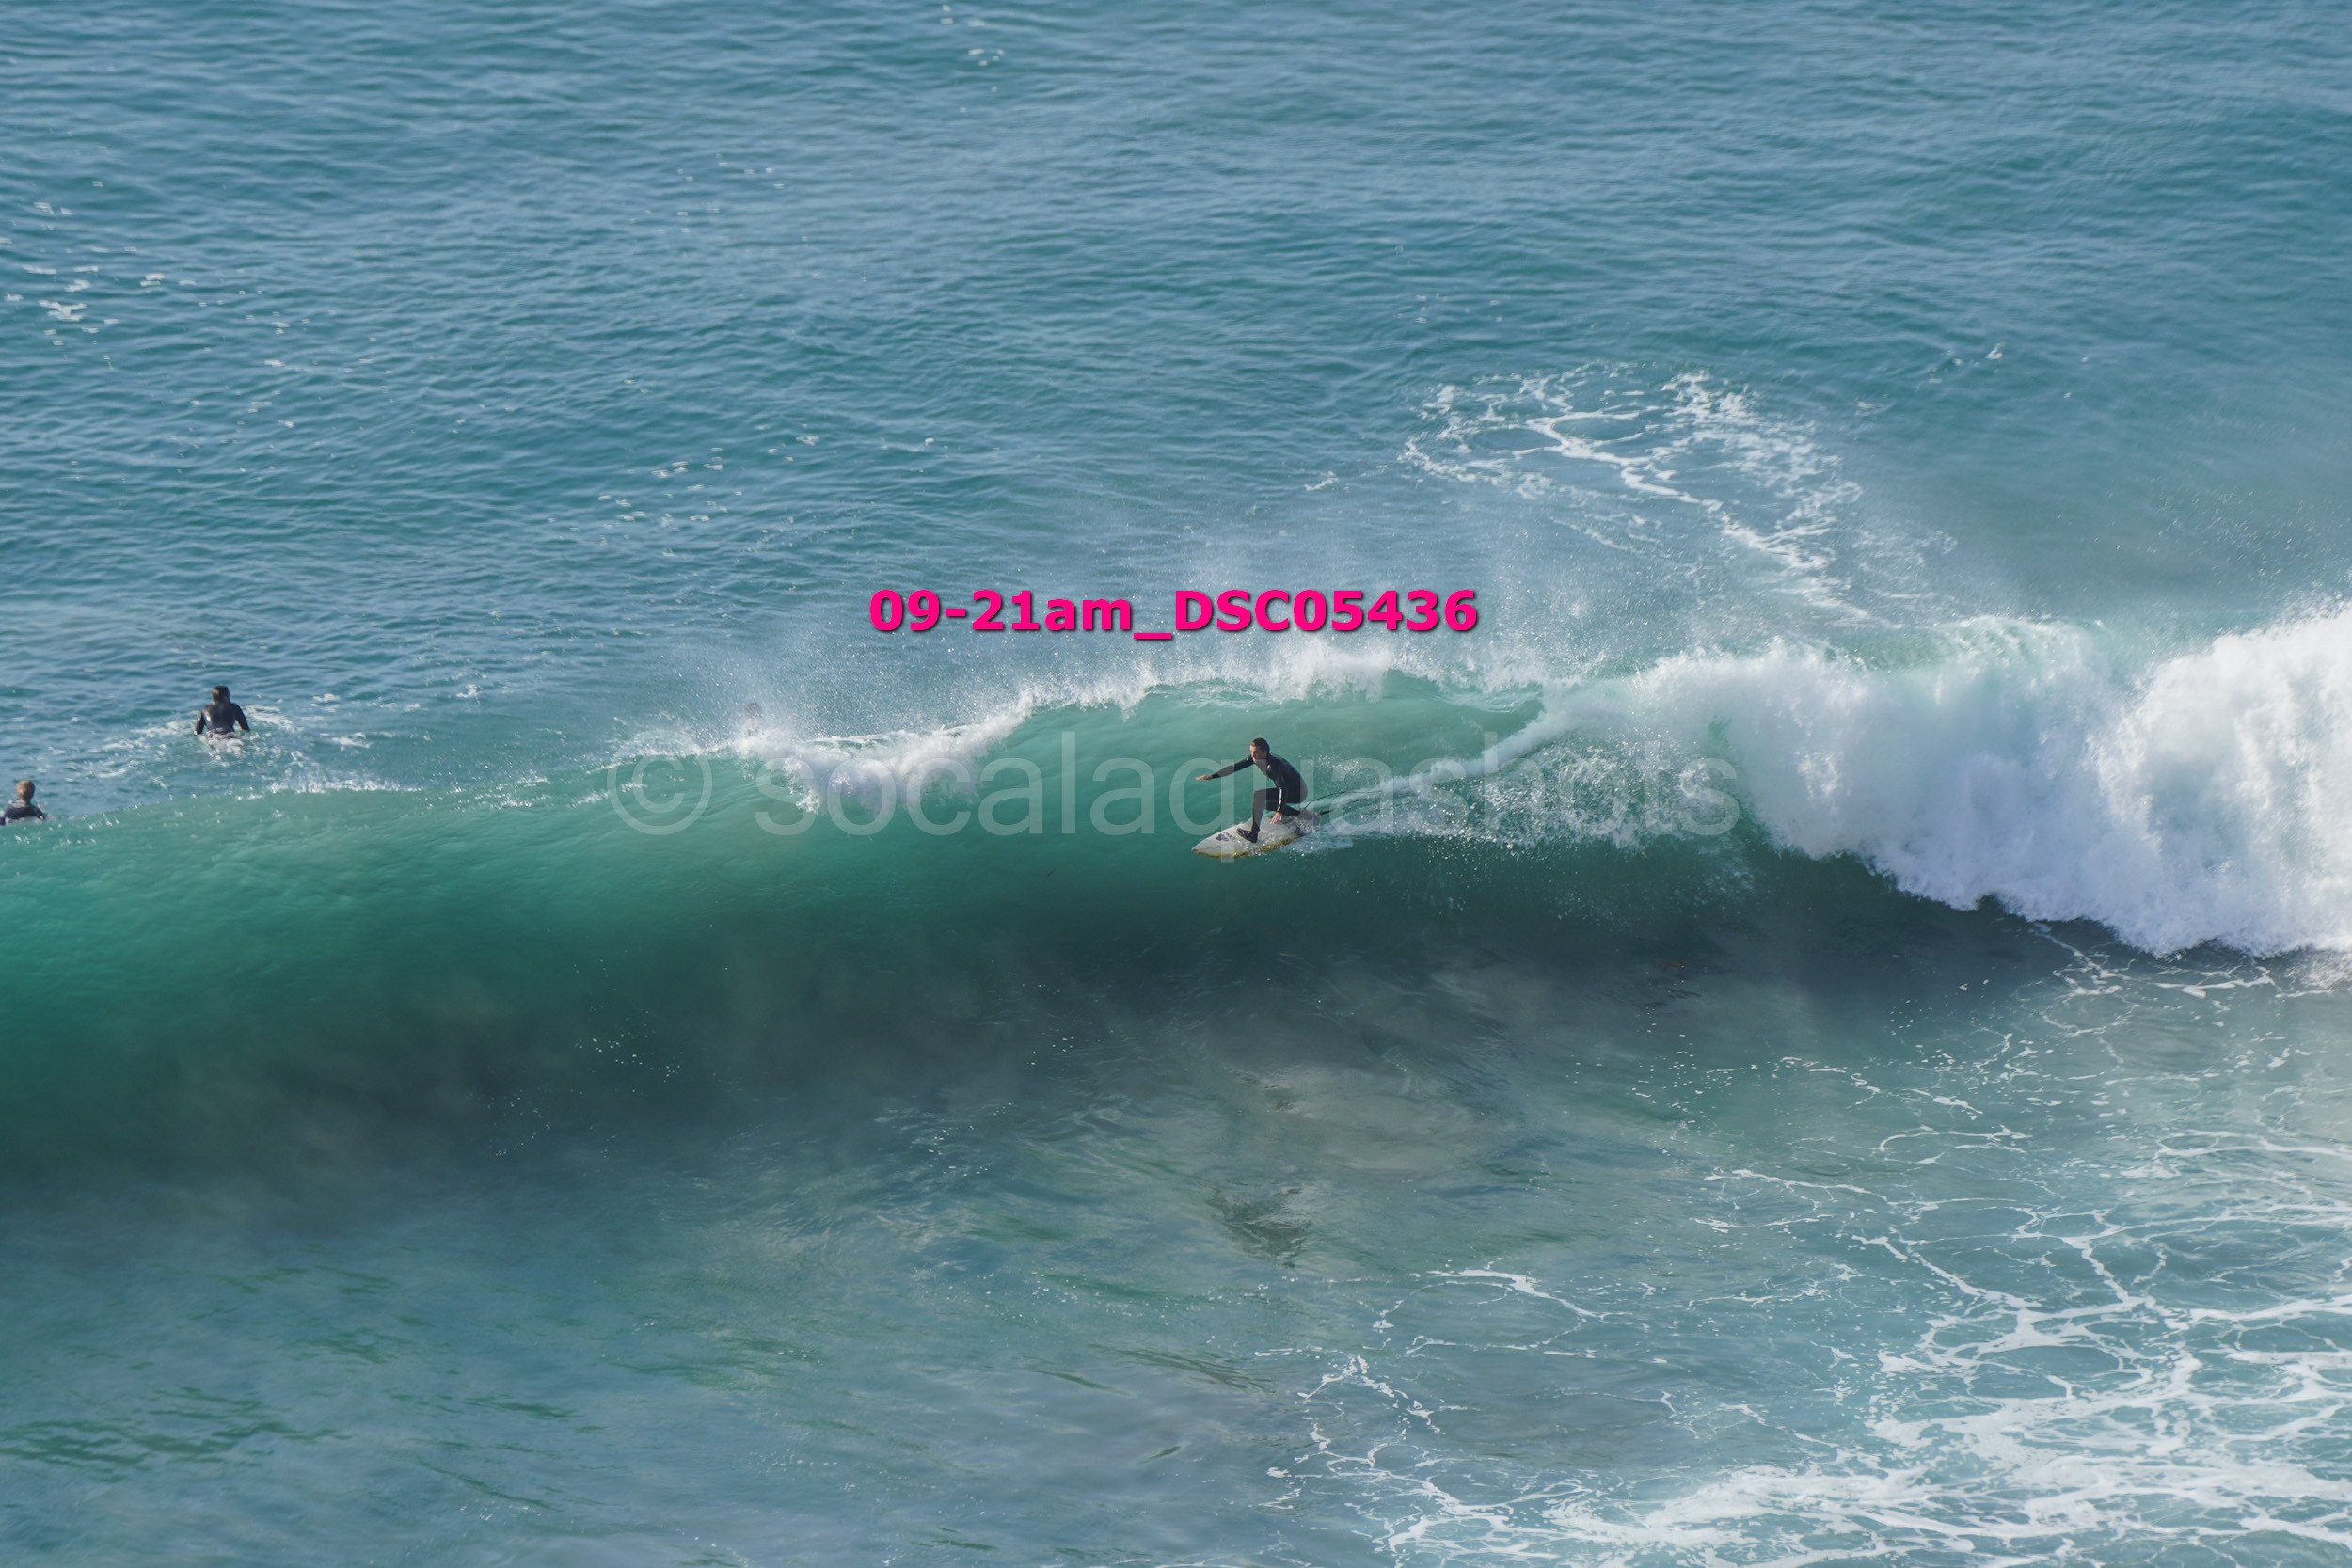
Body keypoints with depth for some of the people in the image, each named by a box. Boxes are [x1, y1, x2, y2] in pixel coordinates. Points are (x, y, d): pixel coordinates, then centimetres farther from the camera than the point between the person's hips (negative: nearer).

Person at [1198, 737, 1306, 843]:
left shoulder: (1273, 764, -32)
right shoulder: (1255, 758, -7)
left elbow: (1283, 789, -40)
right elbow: (1234, 767, -3)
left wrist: (1280, 811, -52)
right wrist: (1212, 776, -9)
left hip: (1298, 793, -9)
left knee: (1259, 796, -22)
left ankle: (1253, 834, -19)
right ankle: (1298, 814, 32)